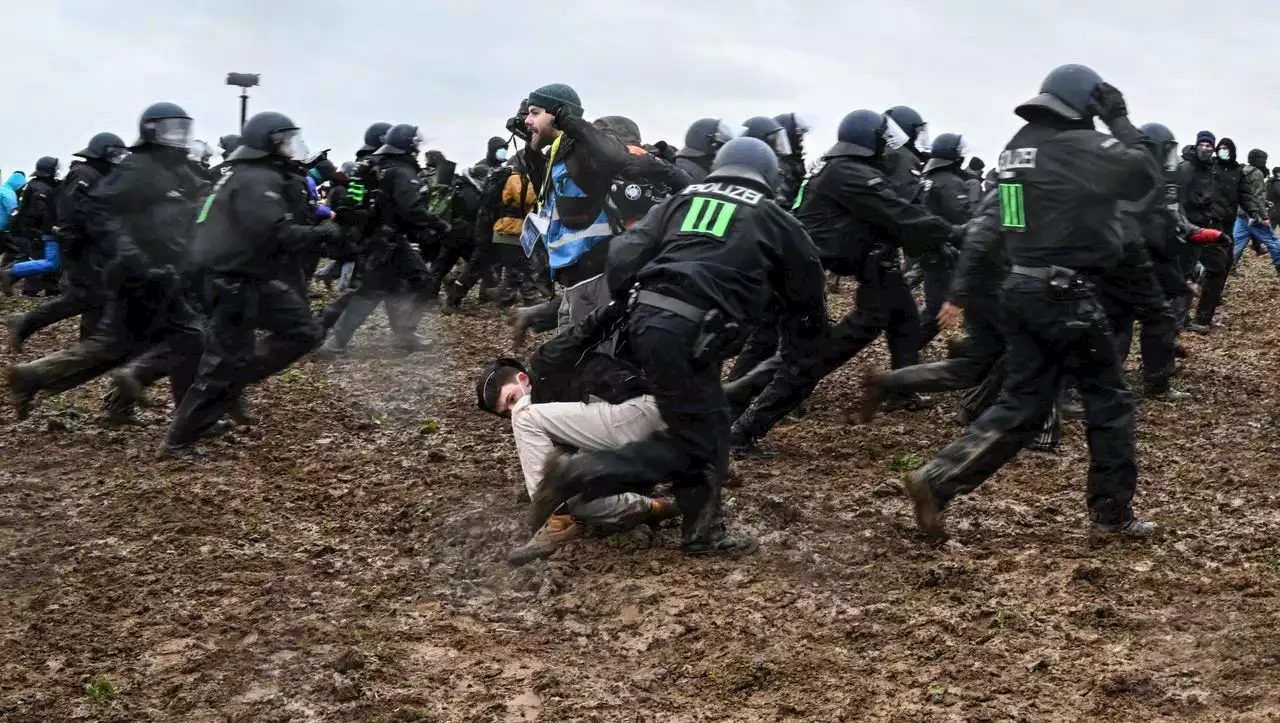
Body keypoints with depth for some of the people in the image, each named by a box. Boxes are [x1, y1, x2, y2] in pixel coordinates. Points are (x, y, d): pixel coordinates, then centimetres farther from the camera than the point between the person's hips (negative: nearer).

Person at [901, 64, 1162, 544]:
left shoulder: (1017, 147, 12)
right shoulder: (1080, 146, -12)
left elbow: (990, 221, 16)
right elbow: (1144, 175, -10)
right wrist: (1120, 121, -1)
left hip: (1021, 290, 8)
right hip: (1066, 296, -8)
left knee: (1021, 405, 10)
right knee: (1109, 402, 8)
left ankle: (936, 481, -1)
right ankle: (1112, 517, 15)